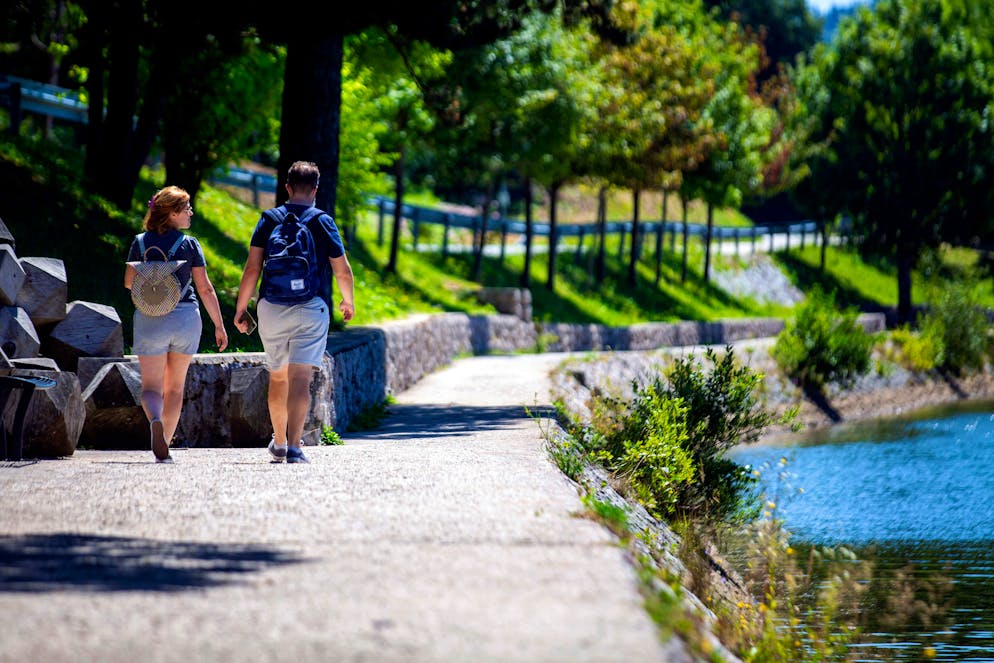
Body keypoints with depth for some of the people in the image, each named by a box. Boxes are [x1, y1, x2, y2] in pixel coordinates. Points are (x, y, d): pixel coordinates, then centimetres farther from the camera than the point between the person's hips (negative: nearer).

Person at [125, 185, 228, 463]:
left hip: (149, 321, 0)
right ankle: (165, 445, 18)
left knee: (151, 387, -2)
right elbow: (205, 288, -5)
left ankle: (155, 421, -34)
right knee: (176, 386, 16)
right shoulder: (189, 244, -5)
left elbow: (129, 282, 8)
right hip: (186, 317, 0)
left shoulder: (141, 242, 0)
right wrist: (219, 325, 1)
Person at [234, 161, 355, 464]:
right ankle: (294, 445, -20)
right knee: (300, 378, -9)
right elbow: (342, 271, 2)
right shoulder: (323, 222, 1)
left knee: (278, 376, 18)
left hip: (272, 308, 2)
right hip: (311, 309, -2)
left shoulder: (269, 220, 5)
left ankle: (279, 442, 30)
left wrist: (241, 307, 7)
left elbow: (252, 268, 0)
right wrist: (348, 301, 20)